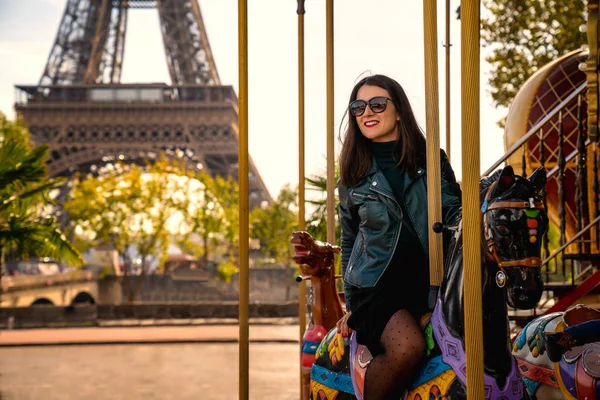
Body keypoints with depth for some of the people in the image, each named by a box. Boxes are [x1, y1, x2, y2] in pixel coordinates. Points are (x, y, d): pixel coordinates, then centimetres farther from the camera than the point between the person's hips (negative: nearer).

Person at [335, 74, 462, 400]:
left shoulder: (431, 162, 8)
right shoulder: (354, 176, 10)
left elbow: (455, 215, 8)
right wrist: (352, 304, 18)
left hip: (429, 282, 2)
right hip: (376, 287, -2)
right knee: (407, 347, -30)